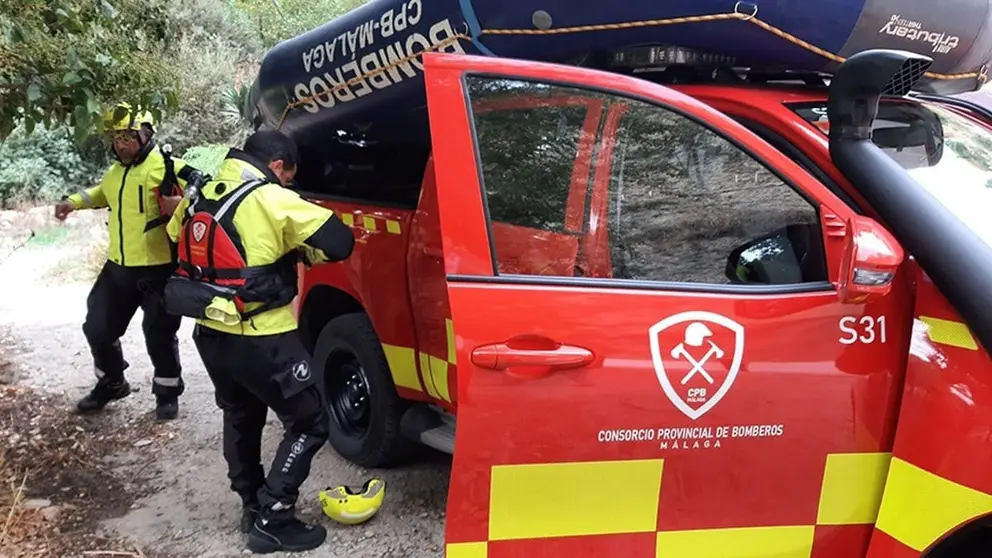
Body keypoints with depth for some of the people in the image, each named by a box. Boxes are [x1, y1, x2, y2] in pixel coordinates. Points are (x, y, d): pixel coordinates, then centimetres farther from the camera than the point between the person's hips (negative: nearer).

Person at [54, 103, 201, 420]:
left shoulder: (168, 168, -14)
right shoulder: (114, 173, 11)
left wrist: (182, 203, -33)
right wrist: (73, 202, 19)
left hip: (159, 270, -7)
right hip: (118, 268, 8)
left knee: (158, 334, 2)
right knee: (98, 328, 14)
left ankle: (168, 391, 23)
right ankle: (110, 383, 37)